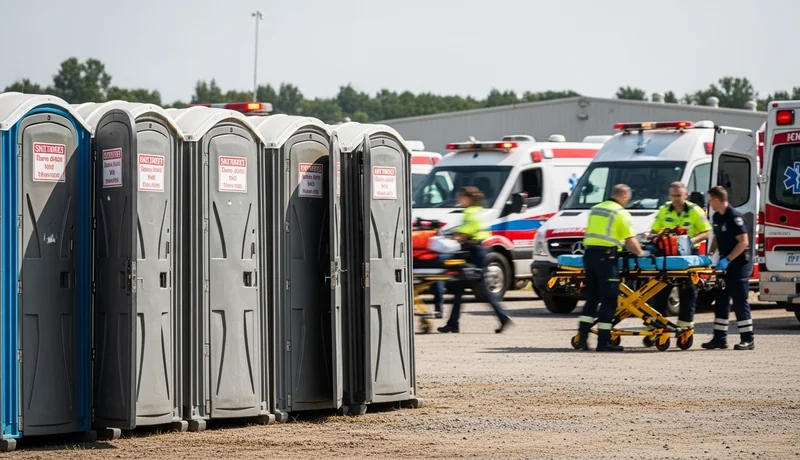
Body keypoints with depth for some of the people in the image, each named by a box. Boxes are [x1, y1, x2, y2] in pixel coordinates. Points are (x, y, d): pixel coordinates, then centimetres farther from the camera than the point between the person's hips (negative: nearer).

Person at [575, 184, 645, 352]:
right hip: (605, 256, -7)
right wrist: (640, 253, 11)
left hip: (589, 254, 7)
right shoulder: (621, 213, -3)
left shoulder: (595, 209, 18)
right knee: (608, 300, -2)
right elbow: (630, 240, -4)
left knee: (591, 298, 13)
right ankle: (604, 341, -4)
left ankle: (582, 338, 5)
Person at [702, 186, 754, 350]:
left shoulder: (734, 216, -17)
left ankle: (748, 339, -1)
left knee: (740, 301, -6)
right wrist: (710, 253, 5)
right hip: (724, 264, 9)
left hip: (738, 264, -9)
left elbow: (743, 242, -21)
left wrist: (728, 259, -24)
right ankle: (720, 338, 11)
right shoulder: (716, 217, 10)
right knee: (721, 300, 7)